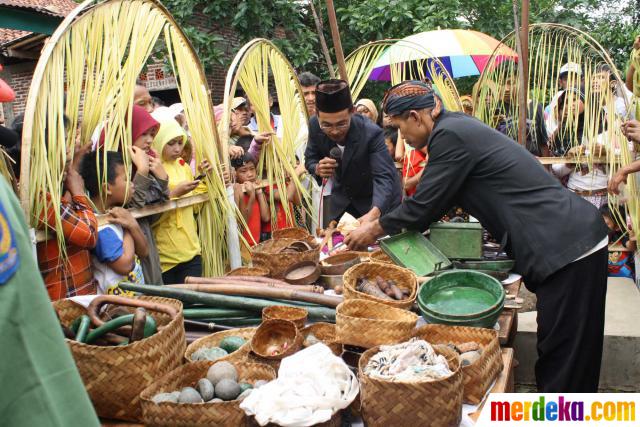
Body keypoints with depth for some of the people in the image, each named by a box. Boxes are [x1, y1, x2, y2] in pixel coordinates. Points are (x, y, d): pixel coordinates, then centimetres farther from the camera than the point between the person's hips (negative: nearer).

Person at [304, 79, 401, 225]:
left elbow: (384, 177, -39)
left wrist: (374, 213, -59)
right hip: (342, 194, 4)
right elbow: (310, 159, -3)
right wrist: (318, 169, -29)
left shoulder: (371, 133, -33)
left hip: (377, 199, -3)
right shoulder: (315, 125, -20)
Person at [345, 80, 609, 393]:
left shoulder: (449, 136, -15)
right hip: (571, 240, 10)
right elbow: (436, 202, 22)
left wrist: (375, 230, 6)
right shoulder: (459, 127, 15)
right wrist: (383, 224, 24)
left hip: (567, 249, -10)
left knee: (565, 358, -1)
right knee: (558, 354, 16)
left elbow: (423, 206, -10)